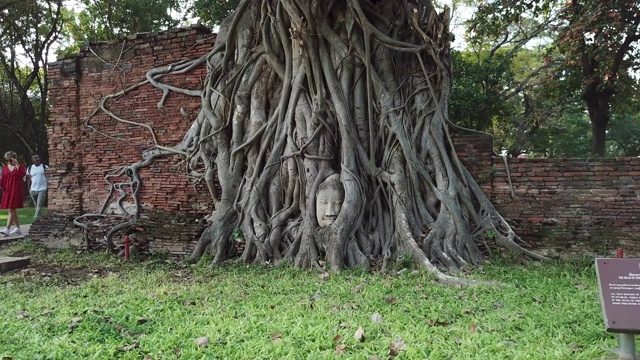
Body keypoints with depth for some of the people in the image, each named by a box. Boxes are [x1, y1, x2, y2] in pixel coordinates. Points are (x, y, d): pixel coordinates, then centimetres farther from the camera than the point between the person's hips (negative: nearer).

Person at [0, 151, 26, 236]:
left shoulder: (19, 166, 2)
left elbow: (23, 174, -18)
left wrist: (17, 164, -18)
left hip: (16, 191, -5)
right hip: (7, 191, 6)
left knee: (11, 210, -11)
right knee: (12, 210, 9)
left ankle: (7, 229, -14)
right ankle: (18, 229, 17)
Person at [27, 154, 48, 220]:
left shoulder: (45, 167, 1)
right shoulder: (29, 168, 8)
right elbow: (29, 179, 12)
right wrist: (29, 189, 5)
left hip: (42, 189, -3)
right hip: (33, 190, 3)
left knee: (39, 205, -12)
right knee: (36, 205, 12)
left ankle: (36, 218, -14)